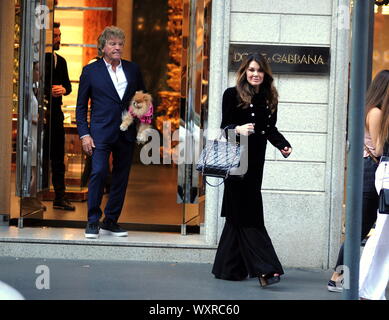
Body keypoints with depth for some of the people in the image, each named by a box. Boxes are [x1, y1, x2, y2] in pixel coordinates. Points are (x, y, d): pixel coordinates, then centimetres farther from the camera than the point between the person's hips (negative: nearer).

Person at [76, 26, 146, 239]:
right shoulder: (90, 71, 4)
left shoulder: (133, 69, 11)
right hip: (101, 132, -3)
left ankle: (110, 221, 16)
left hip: (126, 133, 4)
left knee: (121, 179, 6)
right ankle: (92, 222, -4)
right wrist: (84, 134, -5)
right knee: (99, 172, -14)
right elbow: (81, 106, 4)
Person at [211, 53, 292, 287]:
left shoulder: (269, 98, 11)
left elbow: (270, 129, 15)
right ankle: (264, 268, -15)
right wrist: (238, 129, -27)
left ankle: (229, 268, 16)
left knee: (239, 213, 9)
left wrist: (283, 145, -2)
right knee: (248, 214, -9)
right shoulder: (232, 95, -3)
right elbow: (225, 126, -6)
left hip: (255, 160, 6)